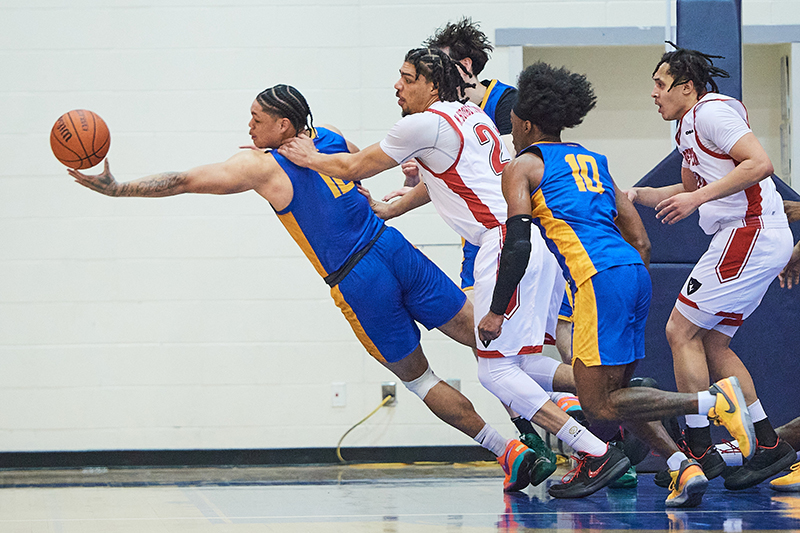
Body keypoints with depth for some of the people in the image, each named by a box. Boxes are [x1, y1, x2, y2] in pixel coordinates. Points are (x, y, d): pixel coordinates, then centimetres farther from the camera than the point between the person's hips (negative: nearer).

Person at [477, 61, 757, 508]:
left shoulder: (522, 166, 6)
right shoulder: (594, 161, 27)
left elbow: (518, 245, -4)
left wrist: (497, 311, 0)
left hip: (600, 279, -8)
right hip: (636, 272, 8)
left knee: (598, 404, -5)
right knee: (613, 392, 15)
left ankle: (714, 401, -19)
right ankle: (684, 467, -3)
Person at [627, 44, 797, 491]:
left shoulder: (712, 111, -10)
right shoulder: (690, 127, 21)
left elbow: (760, 163, -22)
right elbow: (690, 189, 37)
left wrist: (698, 198, -22)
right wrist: (634, 195, 29)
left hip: (751, 232, -10)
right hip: (756, 238, 10)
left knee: (681, 330, -6)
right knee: (712, 342, 12)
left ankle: (699, 450, -5)